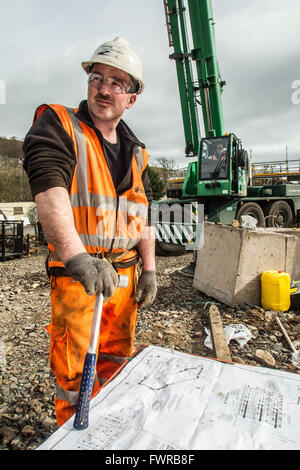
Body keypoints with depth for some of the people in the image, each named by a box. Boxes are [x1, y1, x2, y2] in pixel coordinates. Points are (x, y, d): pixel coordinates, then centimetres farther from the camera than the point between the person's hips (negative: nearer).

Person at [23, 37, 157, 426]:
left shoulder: (135, 153, 13)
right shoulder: (57, 124, -5)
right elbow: (48, 188, -24)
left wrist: (149, 269, 8)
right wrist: (76, 255, -38)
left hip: (124, 272, 6)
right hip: (76, 272, -5)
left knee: (117, 356, 20)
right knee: (74, 369, 6)